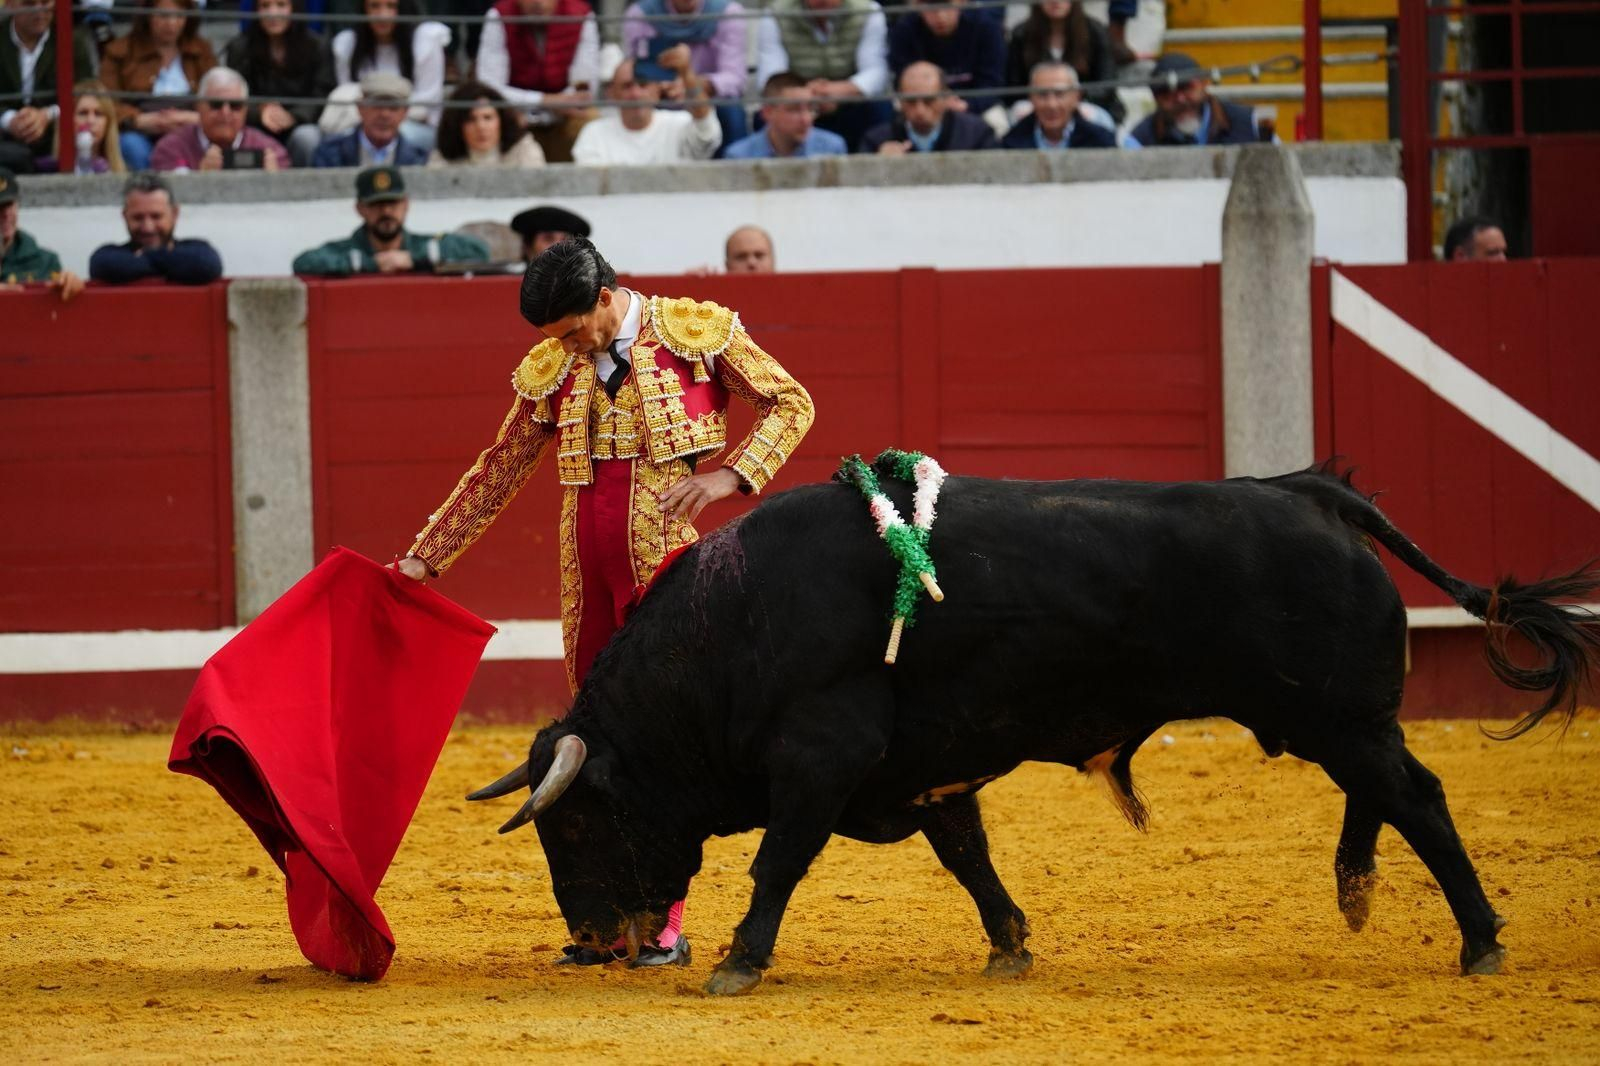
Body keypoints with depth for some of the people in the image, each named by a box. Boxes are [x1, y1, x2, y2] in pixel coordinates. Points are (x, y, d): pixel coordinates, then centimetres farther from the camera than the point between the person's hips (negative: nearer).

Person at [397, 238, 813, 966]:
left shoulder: (699, 334, -2)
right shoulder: (551, 369, 10)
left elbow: (790, 404, 5)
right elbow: (498, 472, 16)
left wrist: (731, 475, -10)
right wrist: (424, 558, 14)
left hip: (670, 571, -5)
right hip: (588, 578, 5)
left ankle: (666, 926, -1)